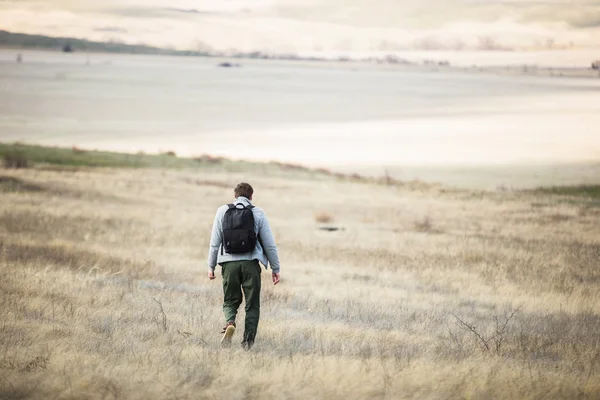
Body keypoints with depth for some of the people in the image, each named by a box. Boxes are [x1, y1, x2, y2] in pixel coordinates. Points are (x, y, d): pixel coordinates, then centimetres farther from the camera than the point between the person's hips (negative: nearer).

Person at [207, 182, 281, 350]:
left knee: (230, 301, 14)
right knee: (252, 305, 9)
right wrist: (275, 268, 10)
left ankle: (230, 322, -16)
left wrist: (211, 266, 12)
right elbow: (269, 244, 4)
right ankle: (248, 341, 1)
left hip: (229, 263, 1)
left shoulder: (223, 211, 6)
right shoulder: (257, 213, 3)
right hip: (250, 263, -1)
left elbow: (215, 242, 5)